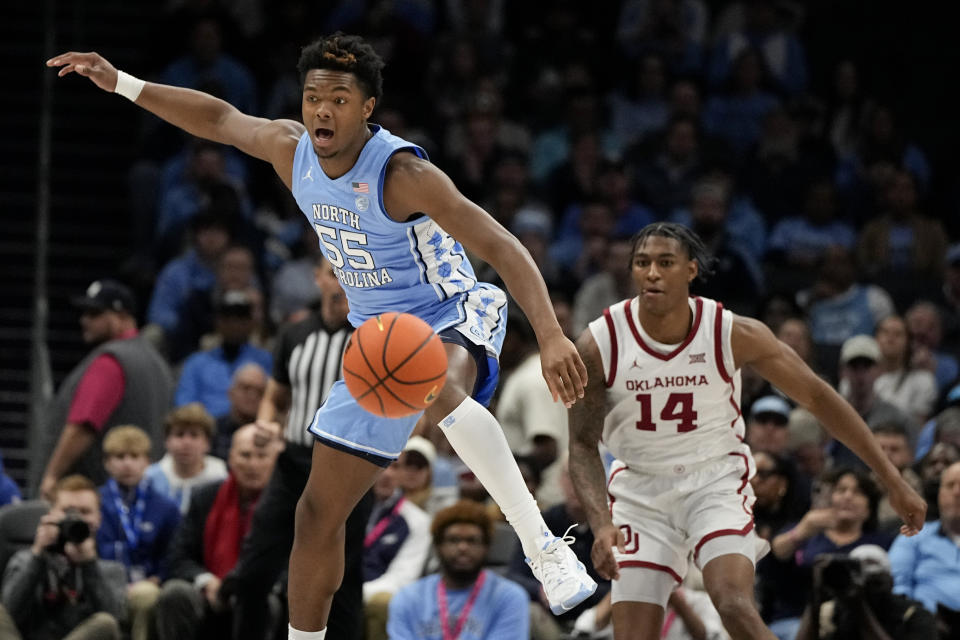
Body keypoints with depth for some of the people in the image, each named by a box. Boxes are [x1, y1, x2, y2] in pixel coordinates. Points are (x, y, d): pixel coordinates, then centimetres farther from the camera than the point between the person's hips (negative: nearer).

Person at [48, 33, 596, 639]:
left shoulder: (403, 174, -25)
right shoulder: (291, 148, -4)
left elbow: (503, 247, -30)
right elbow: (219, 118, 16)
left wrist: (551, 335, -41)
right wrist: (120, 83, 15)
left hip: (454, 322, -7)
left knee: (437, 389, -44)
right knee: (319, 512, 6)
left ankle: (543, 546, -42)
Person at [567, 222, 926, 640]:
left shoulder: (734, 334, -16)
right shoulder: (599, 345, -15)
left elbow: (817, 397, -6)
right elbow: (583, 446, -7)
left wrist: (893, 481, -6)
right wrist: (602, 525, -24)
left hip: (716, 480, -1)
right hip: (639, 491, 1)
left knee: (735, 606, -26)